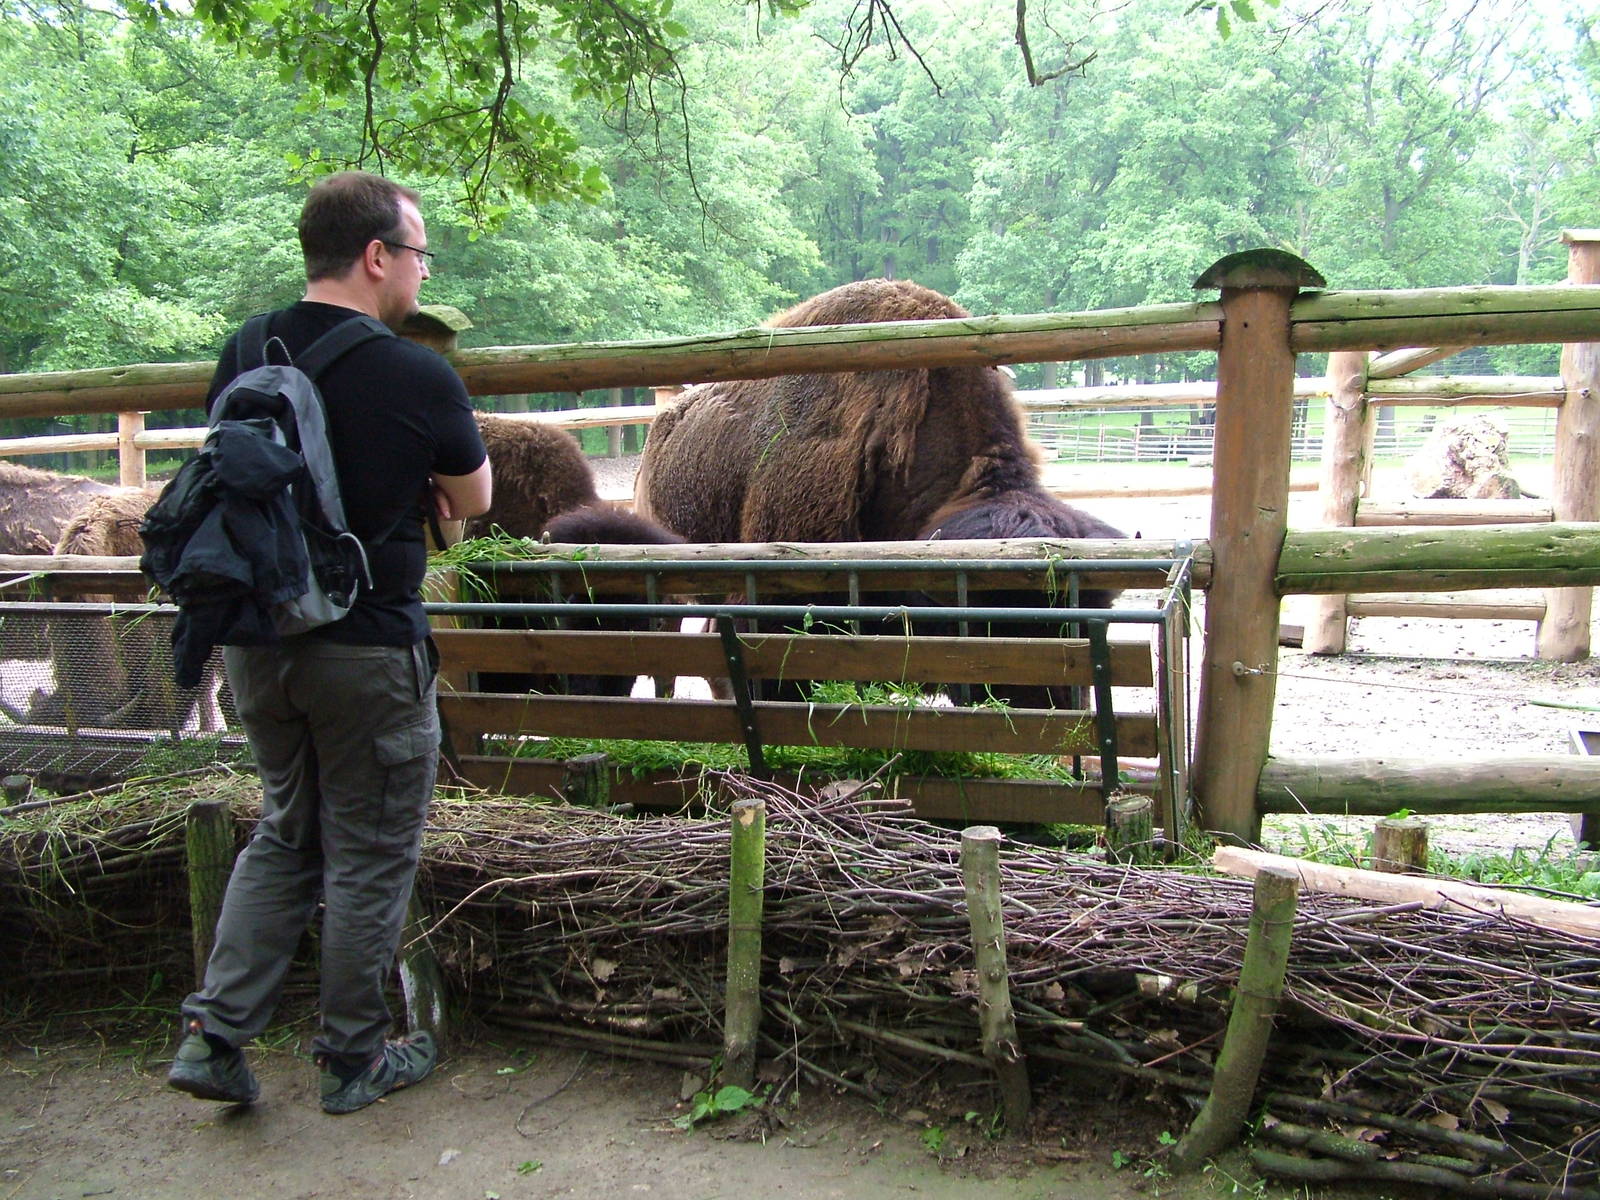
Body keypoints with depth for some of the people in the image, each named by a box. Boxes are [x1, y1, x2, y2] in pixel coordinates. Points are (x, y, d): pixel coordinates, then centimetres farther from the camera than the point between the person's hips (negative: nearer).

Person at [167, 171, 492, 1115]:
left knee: (286, 835, 23)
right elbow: (472, 502, -2)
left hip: (256, 641, 6)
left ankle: (217, 1031, 19)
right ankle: (355, 1060, 23)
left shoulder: (242, 357, 2)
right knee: (370, 858, 10)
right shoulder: (419, 377, -16)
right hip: (368, 652, -6)